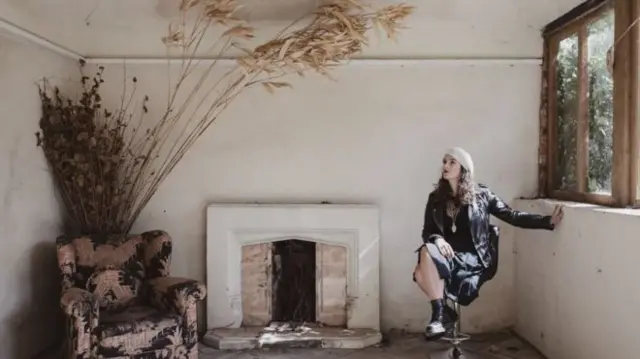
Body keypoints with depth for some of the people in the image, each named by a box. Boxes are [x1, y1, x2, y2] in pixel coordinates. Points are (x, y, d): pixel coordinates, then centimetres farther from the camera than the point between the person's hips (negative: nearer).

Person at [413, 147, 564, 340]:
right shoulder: (436, 197, 12)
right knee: (423, 273, -31)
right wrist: (437, 239, -18)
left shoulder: (480, 194, 5)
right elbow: (427, 231, 7)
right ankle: (442, 310, -6)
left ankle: (440, 312, -11)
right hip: (447, 255, 3)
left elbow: (511, 216, 0)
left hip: (473, 257, -3)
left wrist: (548, 221, -12)